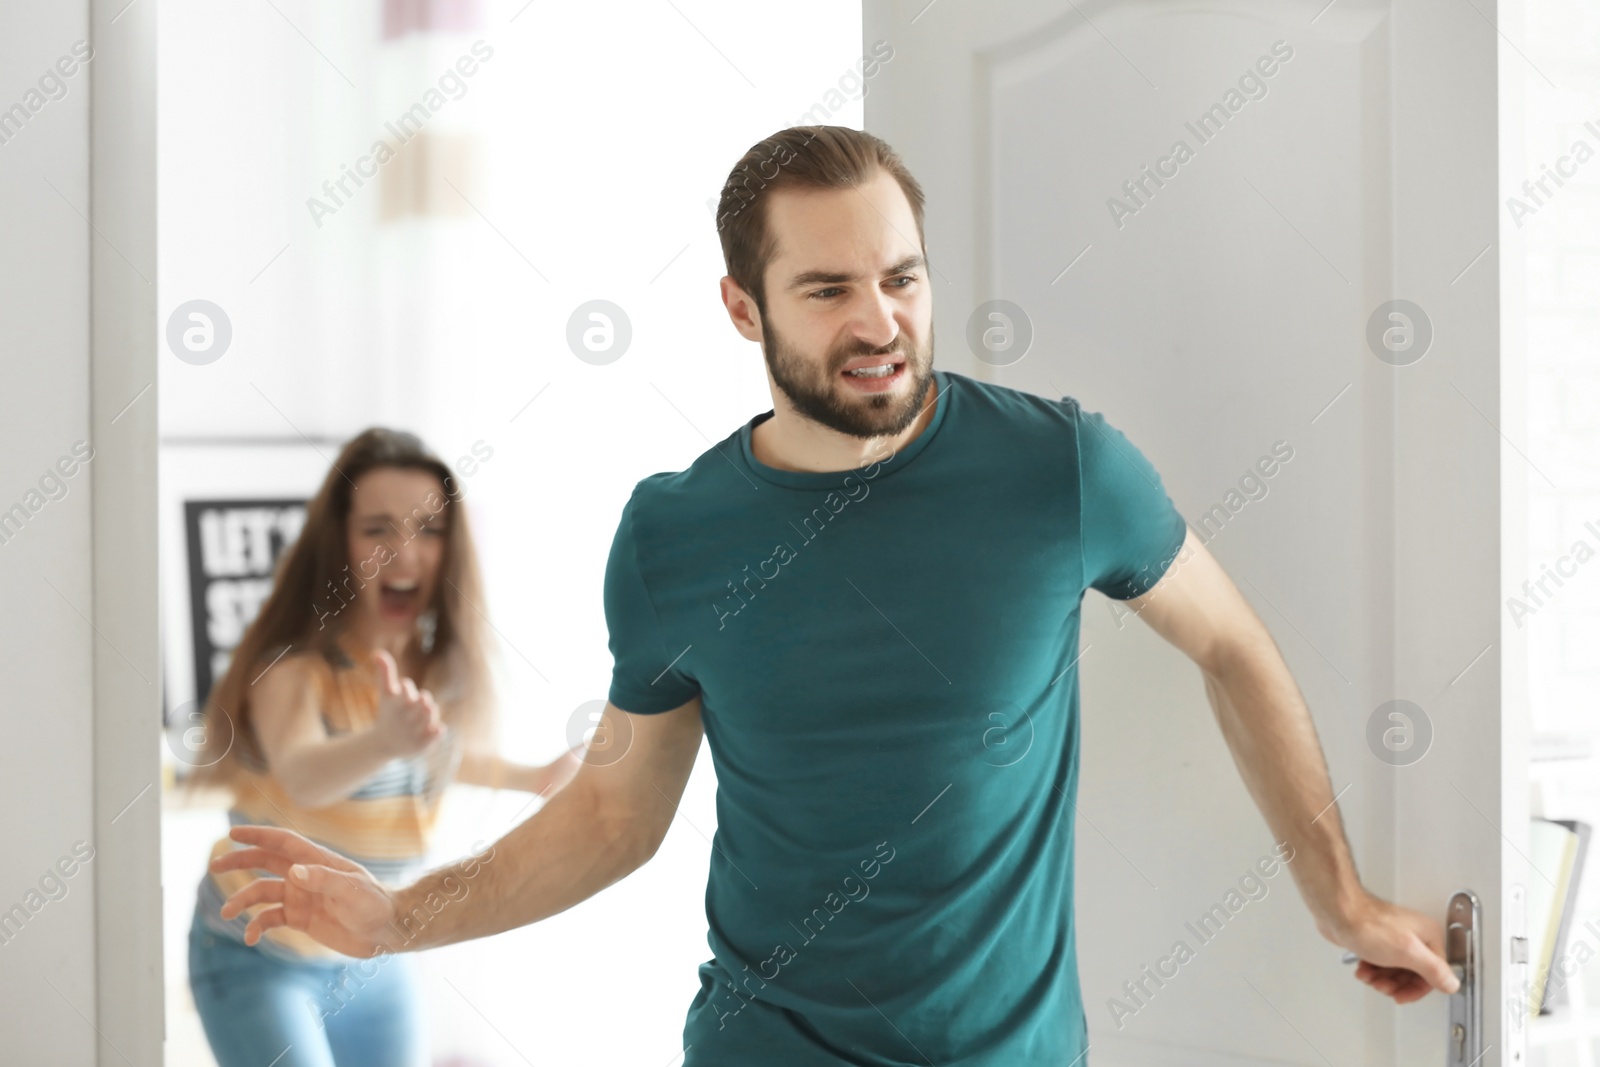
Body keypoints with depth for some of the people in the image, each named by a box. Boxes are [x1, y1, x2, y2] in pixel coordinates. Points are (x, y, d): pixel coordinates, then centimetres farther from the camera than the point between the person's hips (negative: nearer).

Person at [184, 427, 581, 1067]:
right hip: (261, 961, -6)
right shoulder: (293, 668, -23)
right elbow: (301, 774, -45)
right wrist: (384, 741, -63)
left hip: (378, 961, 6)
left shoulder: (439, 666, -3)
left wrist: (531, 778, 14)